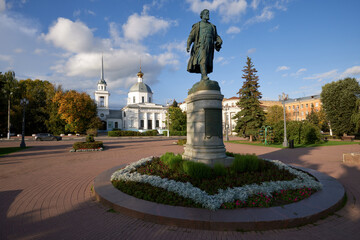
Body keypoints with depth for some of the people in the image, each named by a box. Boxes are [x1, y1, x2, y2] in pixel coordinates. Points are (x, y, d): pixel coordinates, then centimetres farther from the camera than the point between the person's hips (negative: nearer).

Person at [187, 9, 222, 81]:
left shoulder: (212, 26, 30)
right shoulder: (197, 25, 17)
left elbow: (216, 37, 23)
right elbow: (191, 36, 6)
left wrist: (219, 41, 0)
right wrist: (188, 45, -11)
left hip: (209, 47, 4)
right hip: (201, 45, -4)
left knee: (207, 63, -7)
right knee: (202, 59, -24)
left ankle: (202, 80, -9)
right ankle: (204, 76, -37)